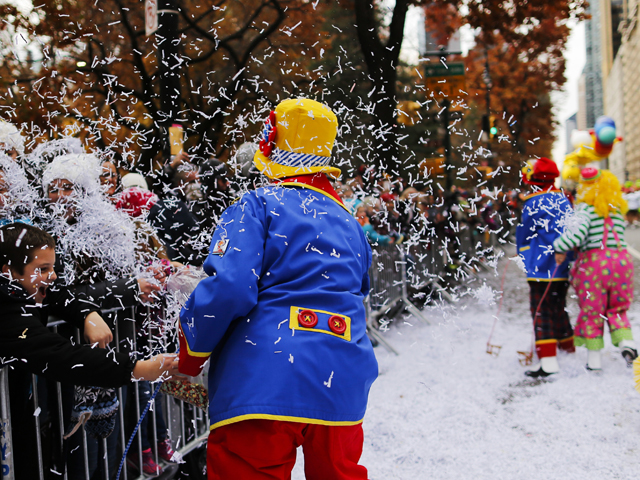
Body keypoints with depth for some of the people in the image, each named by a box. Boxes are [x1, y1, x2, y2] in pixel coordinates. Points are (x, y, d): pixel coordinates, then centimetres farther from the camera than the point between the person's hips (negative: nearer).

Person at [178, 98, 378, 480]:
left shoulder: (258, 206, -3)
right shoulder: (349, 223, 18)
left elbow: (229, 287, -14)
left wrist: (192, 351, -1)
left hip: (264, 383, -6)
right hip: (341, 390, 6)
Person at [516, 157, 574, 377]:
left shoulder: (534, 203, -13)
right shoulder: (563, 200, 8)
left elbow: (524, 235, -2)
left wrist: (525, 256, 16)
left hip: (542, 270, -8)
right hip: (563, 268, 8)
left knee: (542, 312, -7)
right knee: (558, 309, 20)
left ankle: (548, 359, -13)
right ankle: (568, 349, 30)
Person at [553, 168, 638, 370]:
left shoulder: (586, 209, -7)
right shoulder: (618, 211, 12)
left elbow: (578, 233, -23)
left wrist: (559, 248, -12)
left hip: (593, 261, -4)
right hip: (622, 260, 4)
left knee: (591, 311, 7)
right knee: (616, 309, 19)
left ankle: (594, 358, 9)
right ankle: (626, 341, -3)